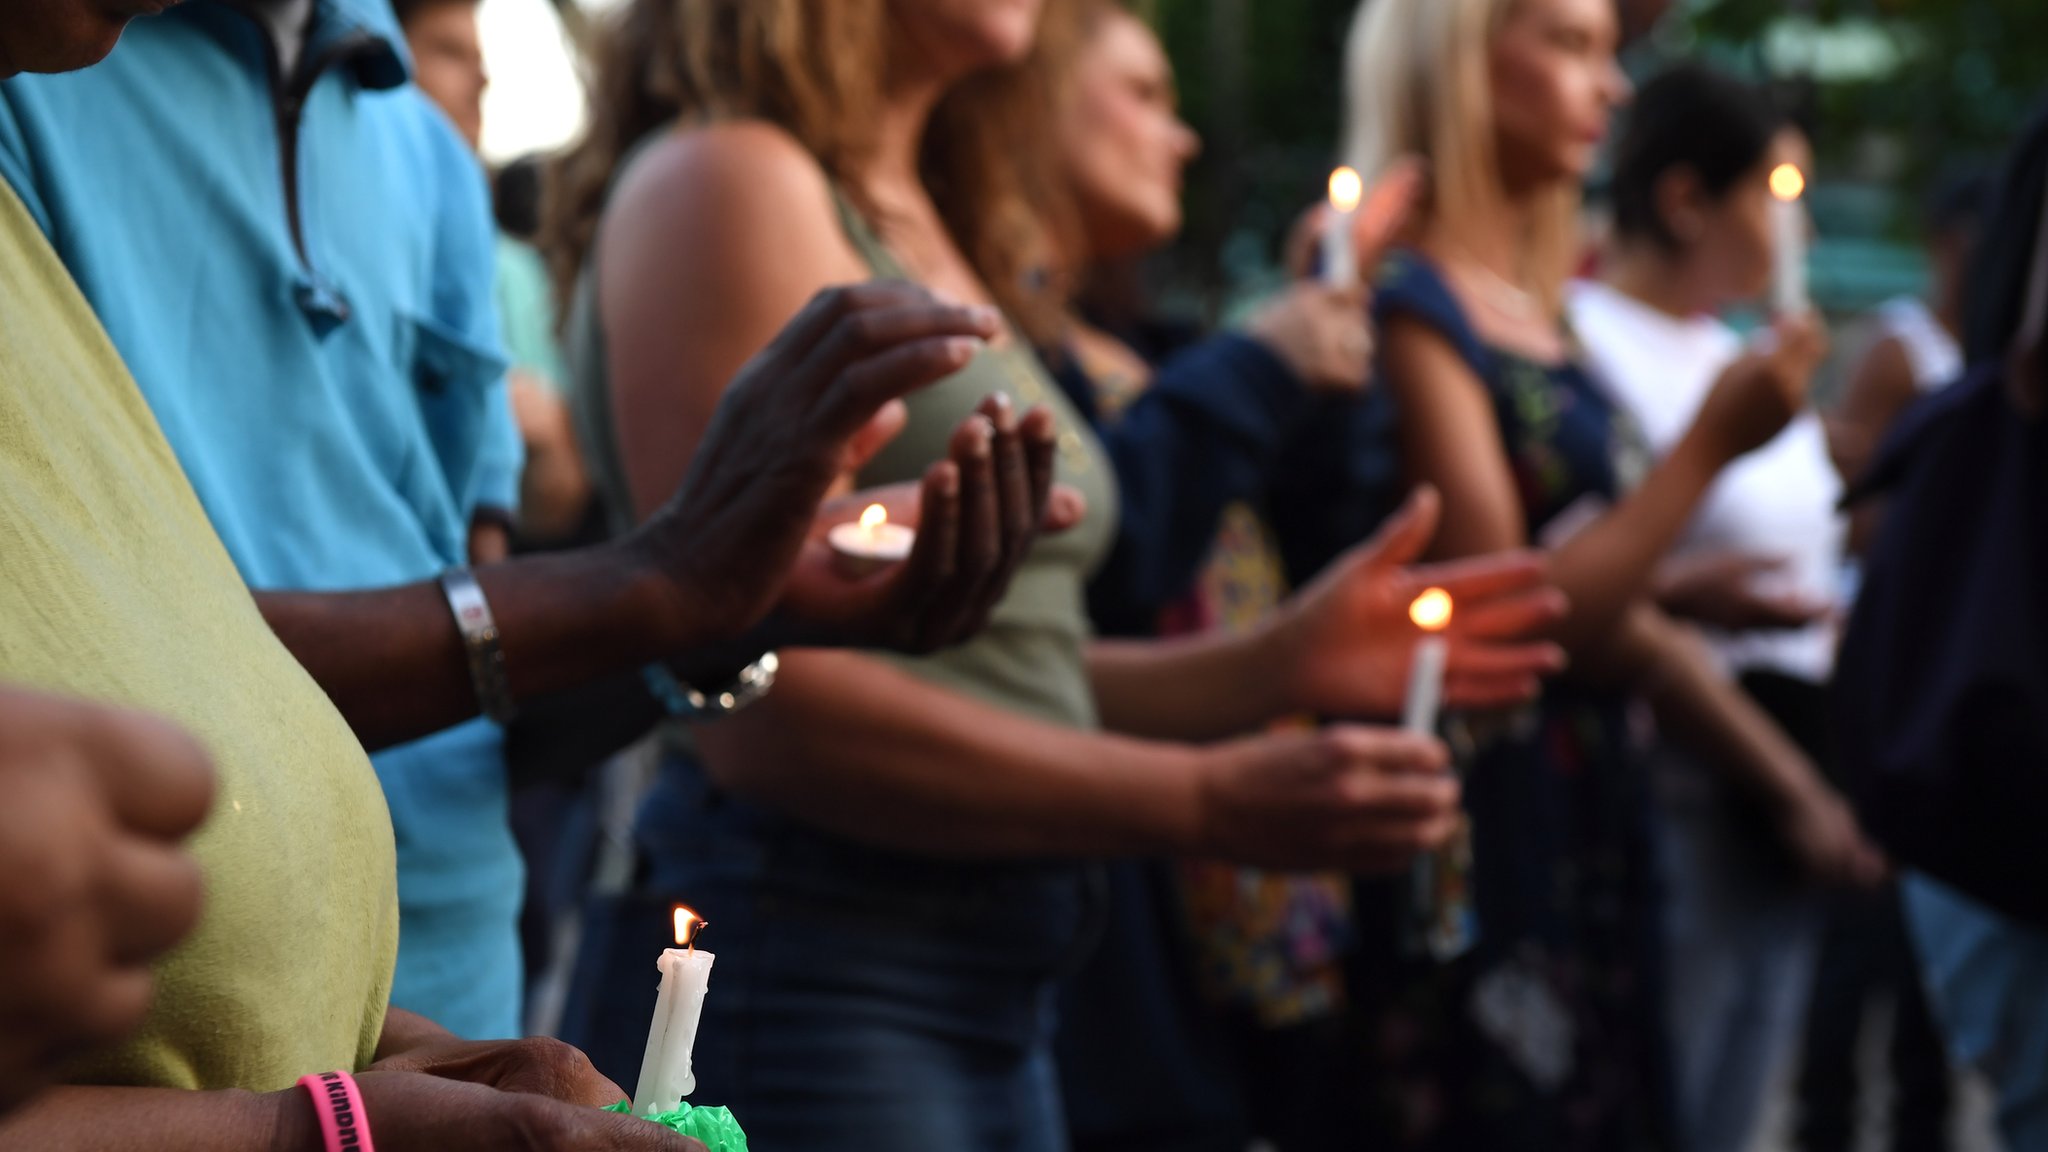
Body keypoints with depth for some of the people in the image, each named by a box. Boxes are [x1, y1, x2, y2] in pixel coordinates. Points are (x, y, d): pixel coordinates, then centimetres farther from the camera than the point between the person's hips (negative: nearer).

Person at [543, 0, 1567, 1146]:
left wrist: (1271, 668, 3)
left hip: (995, 989, 9)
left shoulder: (934, 225, 17)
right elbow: (769, 706, -19)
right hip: (805, 975, -9)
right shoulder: (729, 184, -10)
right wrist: (1213, 802, -18)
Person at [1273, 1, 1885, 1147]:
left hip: (1586, 834, 9)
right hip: (1475, 845, -9)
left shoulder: (1535, 314, 14)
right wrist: (1711, 445, -14)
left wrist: (1795, 784, 12)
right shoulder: (1405, 310, -12)